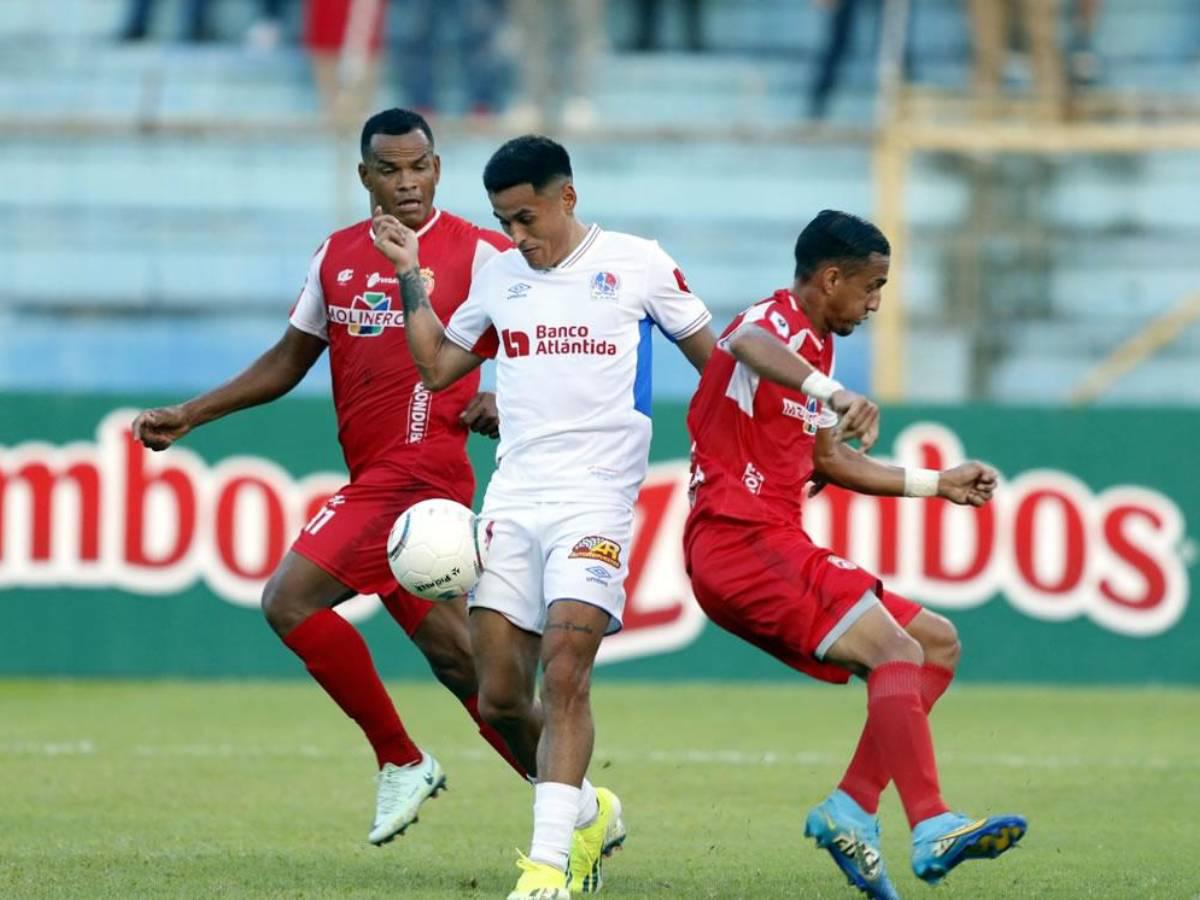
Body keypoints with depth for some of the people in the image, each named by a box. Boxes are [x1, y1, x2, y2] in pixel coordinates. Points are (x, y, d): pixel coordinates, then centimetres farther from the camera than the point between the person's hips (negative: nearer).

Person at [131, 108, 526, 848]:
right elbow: (289, 360, 22)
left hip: (419, 470, -7)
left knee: (291, 599, -16)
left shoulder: (478, 253, -5)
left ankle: (402, 763, -5)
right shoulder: (338, 255, 14)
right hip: (375, 475, 7)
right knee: (452, 650, 7)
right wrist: (190, 416, 15)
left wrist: (502, 403, -24)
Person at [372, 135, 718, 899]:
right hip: (512, 498, 5)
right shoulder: (500, 277, 13)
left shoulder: (637, 264, 1)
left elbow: (713, 355, 8)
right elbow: (437, 365, 21)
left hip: (596, 498, -5)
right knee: (499, 697, 1)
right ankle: (588, 813, 25)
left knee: (564, 675, -19)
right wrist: (411, 275, 14)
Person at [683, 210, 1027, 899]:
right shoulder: (776, 323, -9)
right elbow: (748, 345, -37)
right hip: (742, 540, -10)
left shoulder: (817, 350, 23)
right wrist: (836, 396, -54)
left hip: (775, 546, 10)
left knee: (938, 643, 11)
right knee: (898, 651, -24)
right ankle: (932, 828, -36)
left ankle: (852, 809, 0)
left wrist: (937, 483, 33)